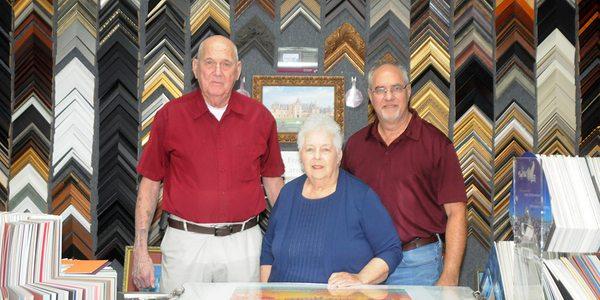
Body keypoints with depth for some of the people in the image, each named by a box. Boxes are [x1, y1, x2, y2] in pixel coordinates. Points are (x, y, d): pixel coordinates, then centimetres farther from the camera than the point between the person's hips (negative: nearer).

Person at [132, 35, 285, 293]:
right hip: (185, 242, -1)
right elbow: (150, 183, 2)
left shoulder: (260, 117, 2)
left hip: (244, 243, 2)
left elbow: (273, 180, 11)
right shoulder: (170, 115, -2)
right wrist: (140, 249, -2)